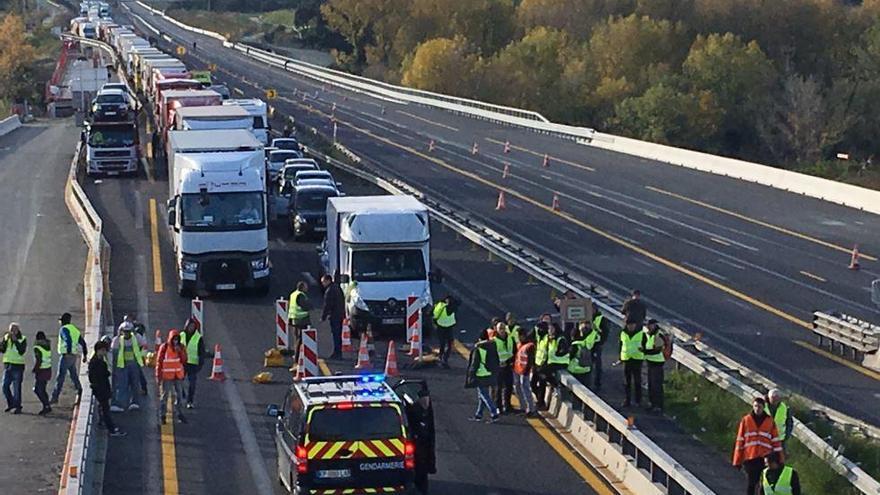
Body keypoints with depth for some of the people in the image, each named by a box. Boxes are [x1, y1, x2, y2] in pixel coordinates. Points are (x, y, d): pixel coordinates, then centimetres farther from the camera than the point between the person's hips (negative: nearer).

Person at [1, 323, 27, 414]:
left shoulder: (22, 339, -4)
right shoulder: (6, 337, 5)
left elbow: (22, 351, -17)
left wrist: (15, 340, -21)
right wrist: (6, 340, -16)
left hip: (18, 366, -4)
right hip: (7, 365, 4)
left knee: (16, 387, -6)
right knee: (5, 386, 5)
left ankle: (17, 407, 1)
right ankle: (10, 403, 24)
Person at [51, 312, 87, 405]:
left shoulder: (64, 329, -9)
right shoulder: (75, 330, 17)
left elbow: (68, 339, -28)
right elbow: (83, 343, 18)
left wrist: (68, 352, -33)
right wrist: (84, 355, 22)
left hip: (66, 356, -8)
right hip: (74, 356, 8)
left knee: (60, 377, -6)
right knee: (74, 376, 14)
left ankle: (55, 397, -6)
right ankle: (80, 393, 11)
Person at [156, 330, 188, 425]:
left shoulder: (181, 347, 4)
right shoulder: (164, 347, -8)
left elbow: (184, 360, -2)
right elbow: (159, 362, -6)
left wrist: (180, 351, -17)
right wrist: (158, 376, -8)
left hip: (178, 375, 4)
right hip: (166, 376, -4)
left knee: (179, 395, 8)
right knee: (165, 395, 0)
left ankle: (180, 414, 17)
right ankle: (162, 415, 7)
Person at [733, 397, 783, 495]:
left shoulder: (770, 421, 5)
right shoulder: (746, 420, 4)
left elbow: (775, 441, 7)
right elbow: (740, 441, 5)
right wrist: (737, 460, 3)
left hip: (765, 458, 0)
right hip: (750, 457, 0)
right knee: (751, 484, 4)